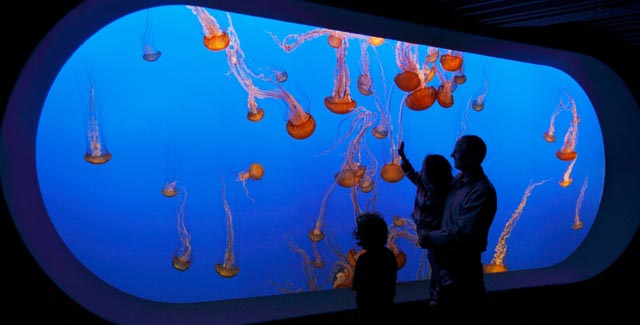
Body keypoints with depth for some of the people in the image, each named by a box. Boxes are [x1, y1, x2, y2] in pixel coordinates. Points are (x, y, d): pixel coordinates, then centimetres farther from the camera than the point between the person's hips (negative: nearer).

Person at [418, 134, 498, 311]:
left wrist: (430, 237, -17)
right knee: (448, 301, 24)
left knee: (463, 306, 9)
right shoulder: (460, 178, 1)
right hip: (447, 254, 8)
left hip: (463, 260, -8)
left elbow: (462, 233, -28)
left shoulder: (482, 192, -27)